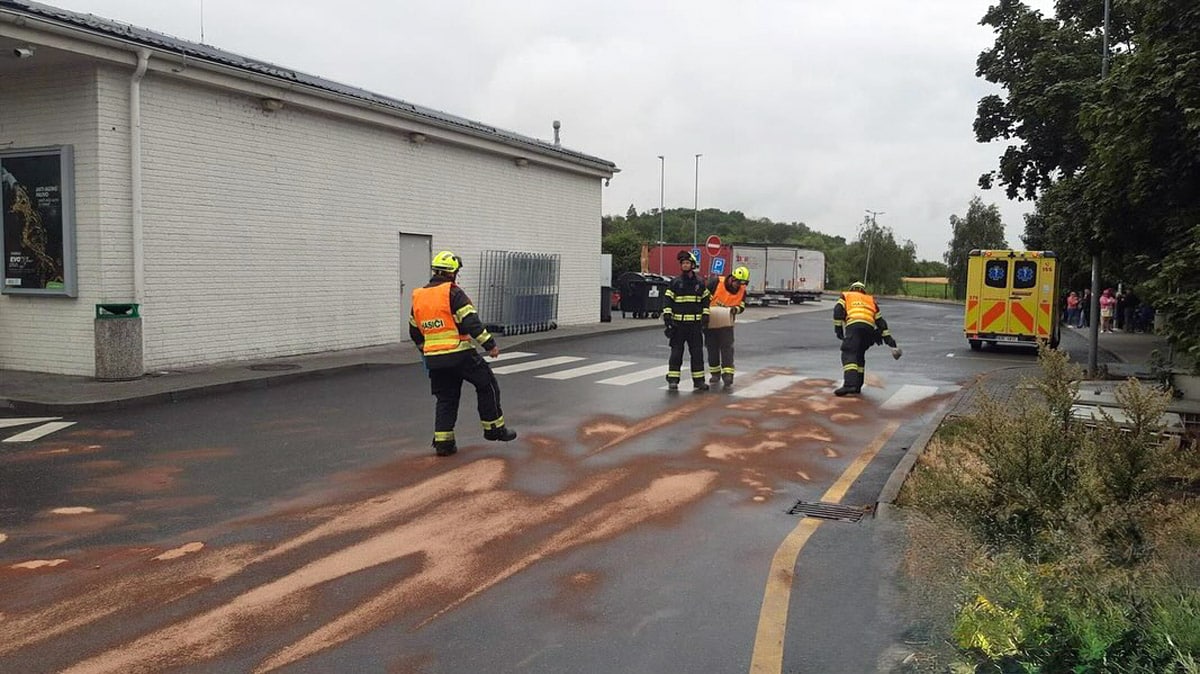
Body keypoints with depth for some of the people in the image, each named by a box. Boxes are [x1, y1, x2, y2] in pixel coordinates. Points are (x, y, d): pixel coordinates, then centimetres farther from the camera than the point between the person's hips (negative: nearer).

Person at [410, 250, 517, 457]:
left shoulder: (418, 297, 11)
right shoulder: (453, 293, -10)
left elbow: (415, 332, 20)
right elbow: (471, 323, -17)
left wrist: (426, 351, 35)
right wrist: (490, 344, -11)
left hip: (434, 358, 6)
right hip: (460, 354, -6)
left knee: (445, 398, 14)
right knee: (487, 385, 10)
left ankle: (442, 441, 9)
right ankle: (494, 428, 15)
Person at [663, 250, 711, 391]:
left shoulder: (700, 283, 8)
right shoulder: (675, 282, 3)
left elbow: (705, 300, 14)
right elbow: (668, 300, 2)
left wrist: (705, 316, 6)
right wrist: (667, 316, -8)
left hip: (695, 323, 2)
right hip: (678, 323, -2)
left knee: (697, 352, 4)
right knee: (676, 352, 0)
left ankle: (698, 380, 10)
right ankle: (673, 380, 5)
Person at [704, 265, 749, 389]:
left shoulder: (742, 290, -6)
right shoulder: (716, 282, -18)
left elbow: (742, 306, 3)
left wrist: (736, 309, -19)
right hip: (711, 321, -1)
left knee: (727, 348, -8)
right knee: (712, 348, 8)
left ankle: (728, 374, -9)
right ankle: (715, 373, 21)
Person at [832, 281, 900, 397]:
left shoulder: (845, 296, 29)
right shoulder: (871, 300, 37)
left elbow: (838, 311, 8)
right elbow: (880, 321, 29)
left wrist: (838, 329, 7)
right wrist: (889, 340, 26)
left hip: (853, 325, -4)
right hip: (870, 327, 4)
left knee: (848, 354, -12)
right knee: (859, 355, 18)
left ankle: (850, 384, -31)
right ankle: (857, 386, 14)